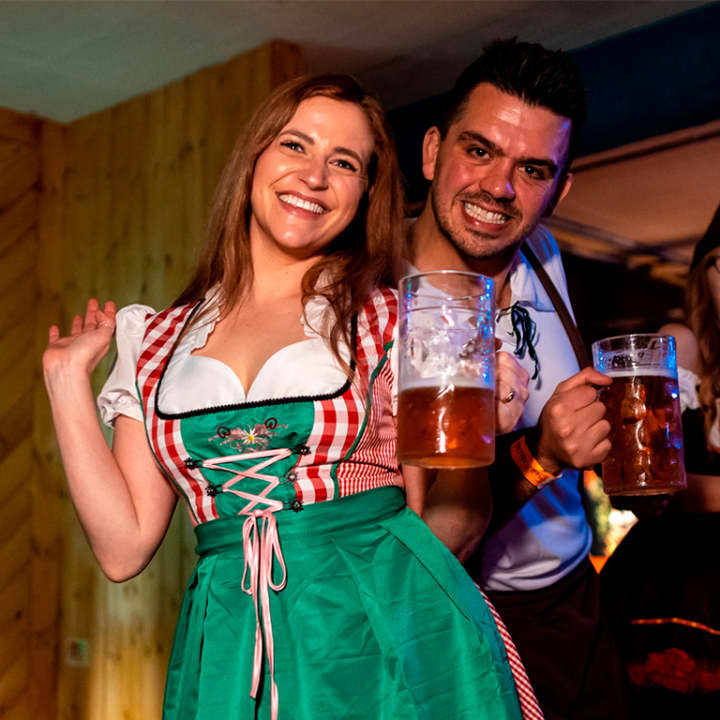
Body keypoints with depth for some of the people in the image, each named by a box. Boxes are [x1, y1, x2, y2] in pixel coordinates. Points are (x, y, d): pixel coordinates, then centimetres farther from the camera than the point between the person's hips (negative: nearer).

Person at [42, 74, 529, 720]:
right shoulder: (159, 344, 8)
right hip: (228, 657, 2)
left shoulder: (394, 318, 1)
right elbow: (125, 549, 2)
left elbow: (440, 526, 2)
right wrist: (68, 377, 5)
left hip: (388, 642, -1)